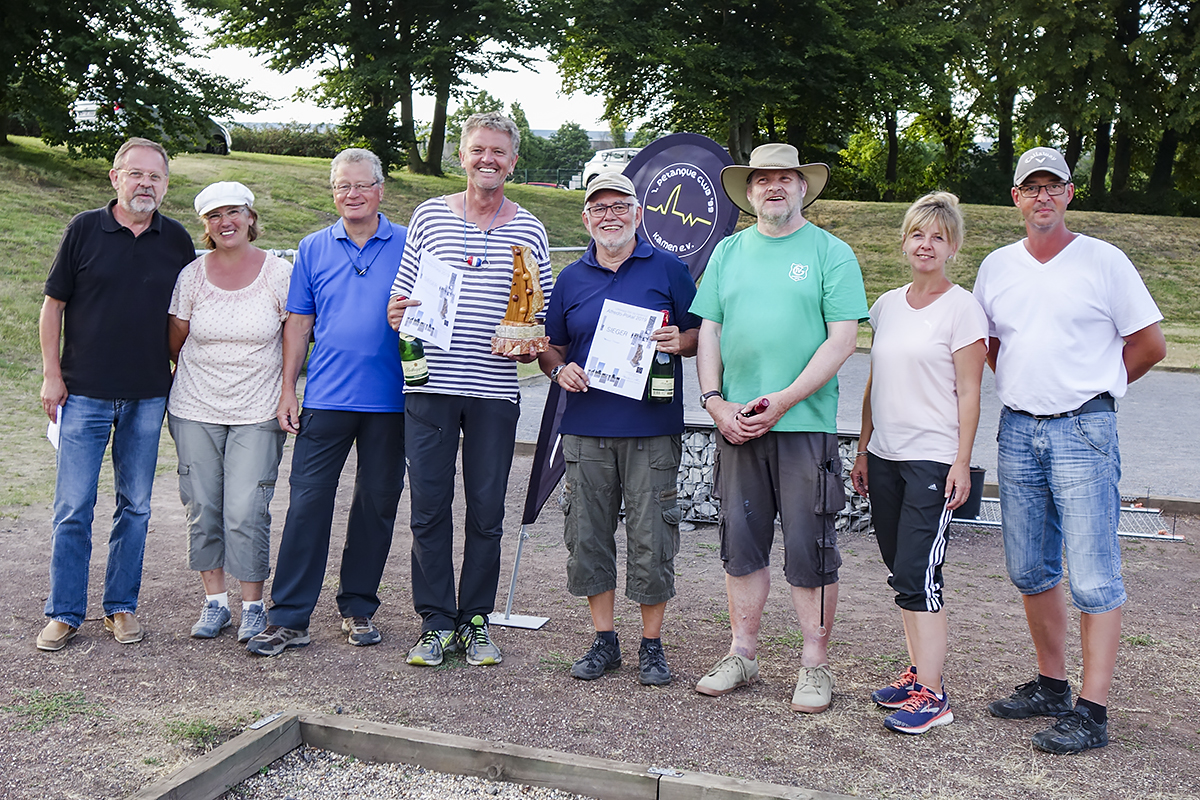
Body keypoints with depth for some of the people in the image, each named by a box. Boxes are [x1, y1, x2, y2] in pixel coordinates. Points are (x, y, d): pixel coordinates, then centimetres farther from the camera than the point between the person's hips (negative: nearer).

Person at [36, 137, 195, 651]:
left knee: (135, 507, 9)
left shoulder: (177, 240, 5)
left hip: (148, 396, 2)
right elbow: (53, 304, 3)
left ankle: (121, 607, 21)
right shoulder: (84, 229, 0)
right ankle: (64, 613, 13)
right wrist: (51, 374, -2)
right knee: (73, 507, 0)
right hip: (84, 392, -2)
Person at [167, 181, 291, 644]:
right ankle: (214, 602, 19)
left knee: (246, 513, -7)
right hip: (196, 410, 2)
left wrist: (285, 395, -1)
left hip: (257, 413, -2)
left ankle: (253, 607, 9)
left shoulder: (278, 273, -2)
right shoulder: (193, 275, 2)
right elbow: (175, 343, 12)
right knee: (202, 509, 5)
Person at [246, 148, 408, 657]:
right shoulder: (314, 248, 10)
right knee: (307, 502, -3)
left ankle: (358, 607, 23)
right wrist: (288, 390, 4)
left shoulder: (408, 246, 5)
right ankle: (288, 618, 4)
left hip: (389, 400, 0)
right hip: (326, 399, 0)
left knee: (377, 504, 8)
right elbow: (299, 323, 9)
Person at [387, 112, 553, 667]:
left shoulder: (529, 232, 8)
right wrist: (397, 311, -9)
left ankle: (475, 622, 20)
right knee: (429, 508, 3)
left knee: (486, 512, 6)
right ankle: (436, 623, 15)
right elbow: (400, 297, 13)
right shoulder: (428, 216, 8)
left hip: (495, 391, 0)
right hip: (431, 386, 0)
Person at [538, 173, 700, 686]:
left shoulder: (669, 270, 6)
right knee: (587, 534, 6)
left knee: (651, 537, 0)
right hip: (586, 429, 3)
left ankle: (652, 644, 15)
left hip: (652, 430, -3)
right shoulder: (571, 279, 13)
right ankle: (604, 640, 21)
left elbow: (700, 335, 8)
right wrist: (560, 369, -4)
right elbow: (550, 346, 18)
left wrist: (679, 342, -13)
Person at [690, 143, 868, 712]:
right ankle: (742, 654, 23)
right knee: (742, 544, 10)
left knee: (810, 549, 1)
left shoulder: (831, 253, 1)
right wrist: (715, 402, -3)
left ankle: (815, 665, 13)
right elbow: (708, 332, 12)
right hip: (736, 425, 4)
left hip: (805, 424, -4)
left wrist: (782, 400, -15)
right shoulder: (728, 252, 14)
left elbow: (842, 339, -7)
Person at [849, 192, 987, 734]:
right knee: (901, 572, 11)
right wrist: (863, 450, 14)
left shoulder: (962, 307, -5)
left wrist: (962, 462, -12)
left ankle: (932, 694, -2)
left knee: (917, 575, -10)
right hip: (886, 457, 6)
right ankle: (917, 673, 22)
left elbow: (968, 393, -7)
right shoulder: (887, 305, 13)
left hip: (934, 459, -6)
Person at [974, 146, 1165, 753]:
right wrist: (1025, 387, 13)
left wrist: (1090, 389, 7)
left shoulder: (1104, 261, -2)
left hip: (1084, 431, -5)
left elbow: (1149, 345, 3)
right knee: (1029, 571, 11)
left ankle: (1092, 713, -1)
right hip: (1017, 431, 5)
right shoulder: (996, 266, 11)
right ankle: (1051, 686, 26)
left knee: (1093, 577, -6)